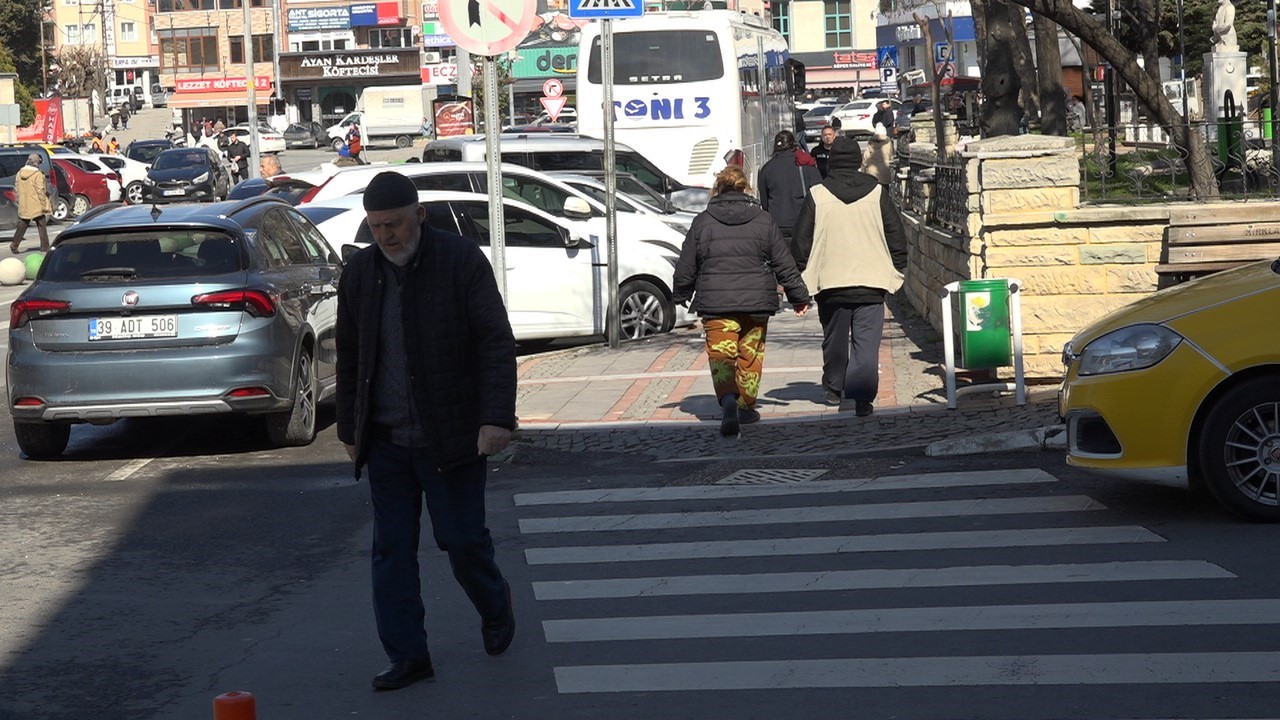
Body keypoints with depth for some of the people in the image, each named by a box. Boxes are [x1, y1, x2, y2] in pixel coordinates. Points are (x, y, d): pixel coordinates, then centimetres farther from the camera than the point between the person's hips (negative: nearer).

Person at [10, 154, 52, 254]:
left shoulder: (19, 174, 5)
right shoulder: (38, 174, -15)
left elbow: (16, 189, 10)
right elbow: (40, 191, -16)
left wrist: (19, 202, 18)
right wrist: (44, 204, -10)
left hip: (23, 206, 5)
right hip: (36, 206, -5)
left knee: (22, 225, 10)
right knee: (42, 226, 8)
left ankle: (15, 244, -2)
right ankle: (44, 246, 10)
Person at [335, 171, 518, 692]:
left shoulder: (462, 261, -8)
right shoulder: (359, 272, 6)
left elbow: (496, 343, -9)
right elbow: (349, 359, 14)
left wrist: (496, 418, -17)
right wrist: (350, 430, 15)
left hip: (449, 436, -4)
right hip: (385, 443, 4)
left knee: (463, 540, 3)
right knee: (391, 550, 4)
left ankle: (495, 609, 34)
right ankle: (407, 656, 12)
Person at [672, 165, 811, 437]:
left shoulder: (702, 222, 1)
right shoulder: (763, 221, 4)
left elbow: (686, 266, 6)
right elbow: (784, 264, 6)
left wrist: (681, 296, 23)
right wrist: (799, 296, 17)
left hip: (715, 302, -1)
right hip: (756, 302, 2)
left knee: (720, 354, -2)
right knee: (751, 355, 16)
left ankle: (728, 399, -27)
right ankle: (746, 407, 25)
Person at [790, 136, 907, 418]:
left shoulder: (817, 196, -2)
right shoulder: (878, 193, 2)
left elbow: (801, 240, 2)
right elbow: (896, 235, 7)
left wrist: (800, 275, 11)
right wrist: (897, 268, 17)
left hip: (830, 280, 0)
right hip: (871, 280, 0)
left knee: (834, 338, 18)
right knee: (867, 342, -3)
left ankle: (834, 388, 31)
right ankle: (862, 397, -13)